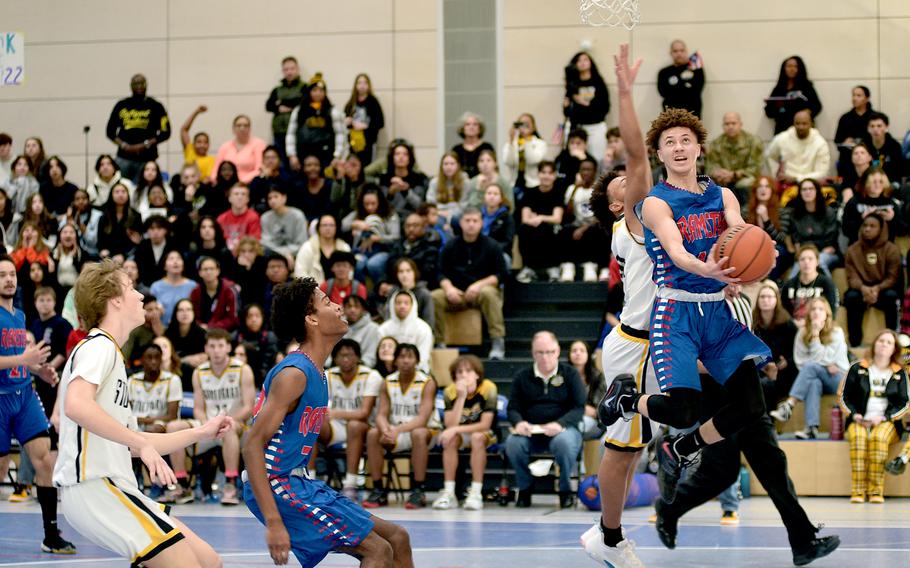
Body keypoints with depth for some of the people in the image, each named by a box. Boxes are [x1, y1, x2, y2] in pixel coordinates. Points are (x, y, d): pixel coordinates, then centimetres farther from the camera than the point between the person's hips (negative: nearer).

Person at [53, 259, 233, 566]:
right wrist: (141, 443, -26)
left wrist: (200, 432, 26)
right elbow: (76, 405, -27)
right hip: (93, 486, -10)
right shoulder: (99, 346, -6)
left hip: (115, 488, 10)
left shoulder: (109, 353, 24)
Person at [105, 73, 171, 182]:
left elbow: (165, 132, 4)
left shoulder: (155, 106, 8)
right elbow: (110, 131, 14)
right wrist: (124, 145, -3)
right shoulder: (122, 105, 13)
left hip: (146, 158, -1)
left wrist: (144, 145, -8)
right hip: (124, 157, 1)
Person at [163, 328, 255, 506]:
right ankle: (182, 487, -13)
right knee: (173, 427, -17)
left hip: (237, 427, -5)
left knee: (229, 426, -40)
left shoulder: (242, 370, -4)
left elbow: (249, 408, -8)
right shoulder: (199, 373, 8)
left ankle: (230, 486, -41)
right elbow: (198, 409, 8)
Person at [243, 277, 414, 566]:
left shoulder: (316, 373, 12)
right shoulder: (294, 374, -18)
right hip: (275, 487, -10)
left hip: (298, 483, 10)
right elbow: (252, 445, -24)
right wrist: (273, 523, -30)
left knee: (397, 539, 10)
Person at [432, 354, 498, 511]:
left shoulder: (488, 388, -21)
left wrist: (456, 429, -32)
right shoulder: (450, 392, -14)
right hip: (461, 434, 2)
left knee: (477, 437, -35)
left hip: (485, 435, -2)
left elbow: (485, 425, -24)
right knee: (449, 439, -30)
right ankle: (449, 493, -28)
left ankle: (476, 493, -34)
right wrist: (461, 397, -33)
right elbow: (450, 425, -24)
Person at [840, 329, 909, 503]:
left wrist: (884, 417, -7)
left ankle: (876, 491, -35)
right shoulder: (858, 369, 14)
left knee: (879, 437, -36)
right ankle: (857, 491, -38)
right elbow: (844, 396, 12)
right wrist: (855, 415, -6)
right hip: (859, 421, 1)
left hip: (887, 422, 0)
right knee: (858, 437, -35)